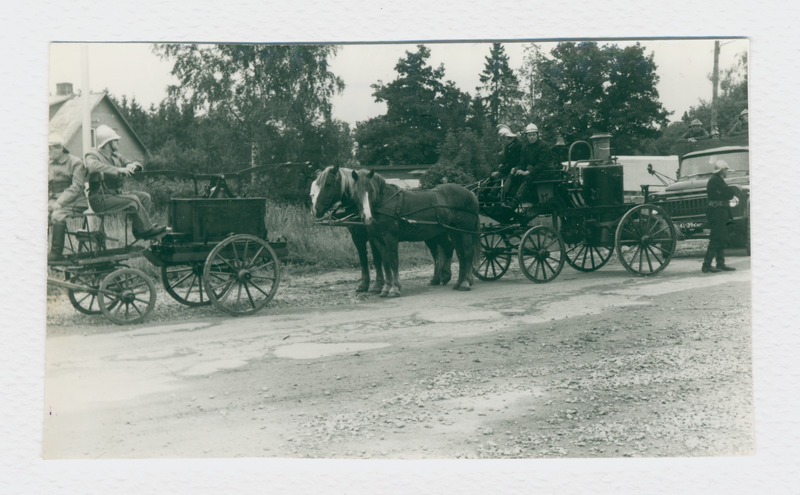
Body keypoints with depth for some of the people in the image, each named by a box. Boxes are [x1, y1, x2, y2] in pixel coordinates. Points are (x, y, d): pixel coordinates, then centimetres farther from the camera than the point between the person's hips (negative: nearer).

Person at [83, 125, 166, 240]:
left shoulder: (115, 156, 18)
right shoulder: (92, 156, -7)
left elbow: (138, 165, 21)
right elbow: (93, 166, -32)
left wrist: (132, 165, -5)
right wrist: (118, 170, -35)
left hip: (116, 195, 9)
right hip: (100, 200, -8)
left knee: (145, 196, -6)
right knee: (133, 200, -25)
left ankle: (138, 229, -9)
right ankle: (147, 229, -15)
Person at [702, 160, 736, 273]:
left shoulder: (716, 179, 19)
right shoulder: (716, 180, -14)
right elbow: (730, 194, -15)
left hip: (719, 213, 11)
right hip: (717, 212, -11)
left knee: (721, 239, 13)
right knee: (715, 239, -10)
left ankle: (721, 264, 18)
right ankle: (706, 265, -11)